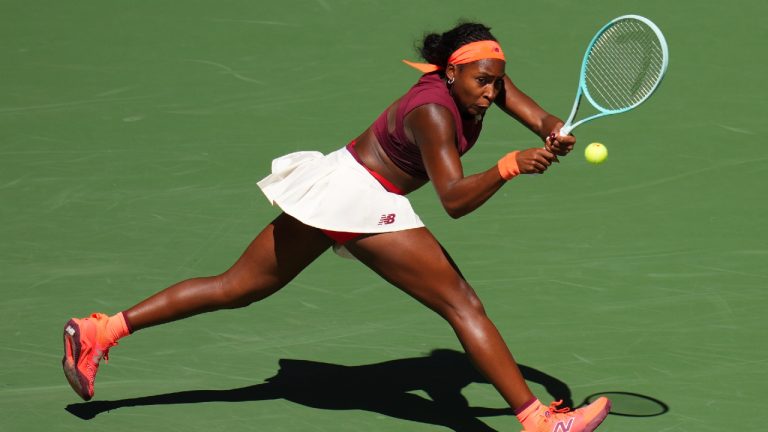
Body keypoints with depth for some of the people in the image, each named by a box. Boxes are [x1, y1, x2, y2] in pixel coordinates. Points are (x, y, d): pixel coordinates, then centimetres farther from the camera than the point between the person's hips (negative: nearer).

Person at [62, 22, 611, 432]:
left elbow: (538, 117, 5)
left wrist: (553, 132, -17)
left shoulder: (477, 81, 1)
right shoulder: (432, 114, -23)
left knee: (235, 288, 12)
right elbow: (455, 199, -31)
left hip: (334, 184, 9)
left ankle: (99, 330, 11)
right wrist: (510, 166, -42)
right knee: (463, 304, -9)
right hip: (360, 203, -9)